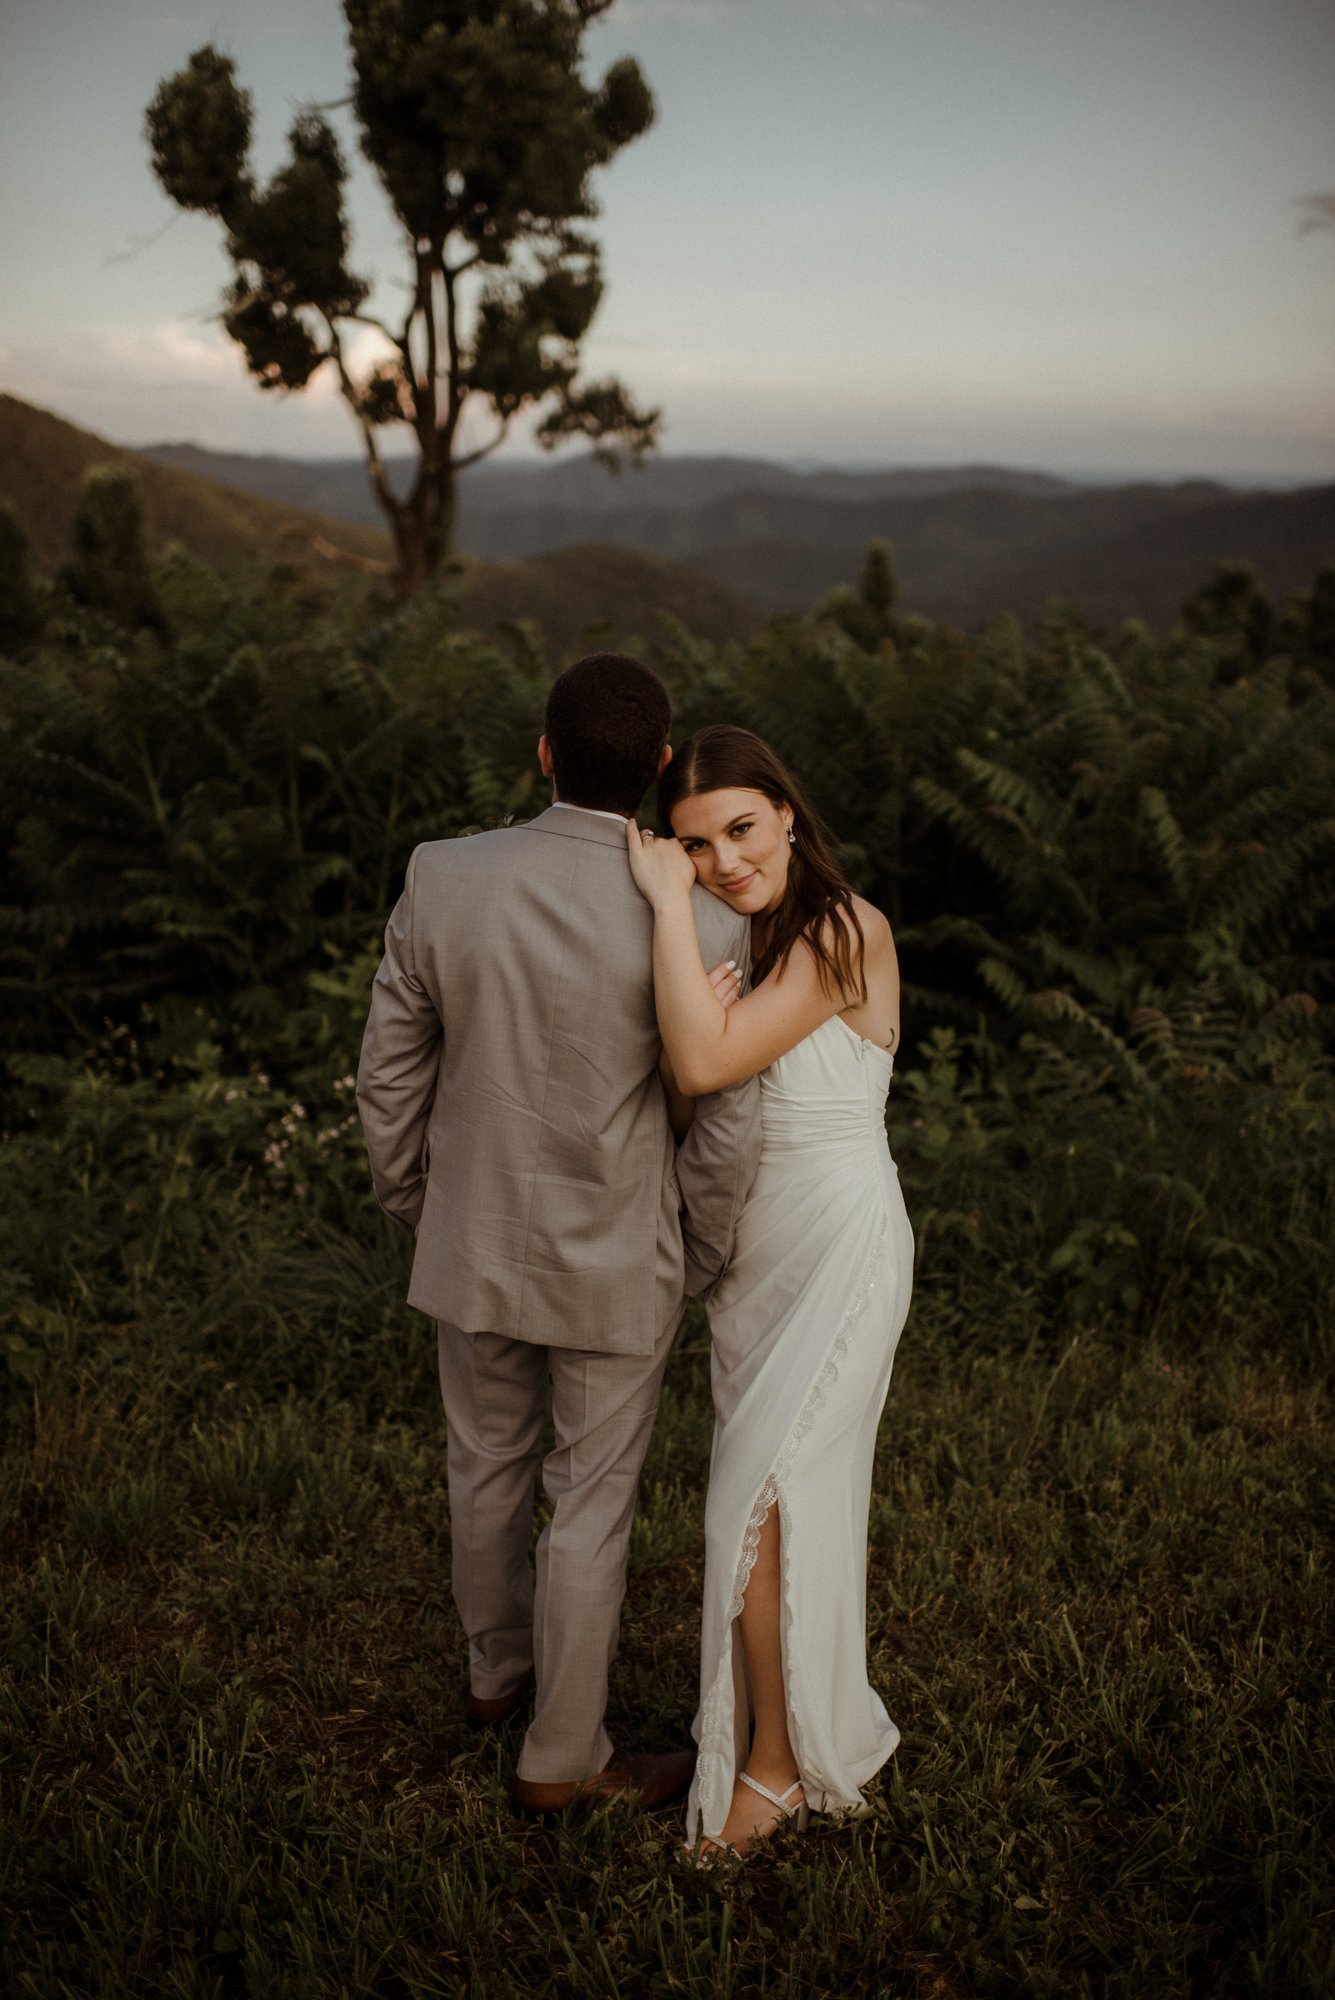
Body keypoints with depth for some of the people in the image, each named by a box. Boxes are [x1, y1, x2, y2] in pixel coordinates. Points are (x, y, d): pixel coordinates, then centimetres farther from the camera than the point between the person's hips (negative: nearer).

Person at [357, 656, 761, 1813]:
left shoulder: (443, 881, -16)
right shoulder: (701, 925, -23)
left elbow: (391, 1074, -5)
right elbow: (725, 1131, -16)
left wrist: (408, 1198, 13)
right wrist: (702, 1259, 4)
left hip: (475, 1241, 4)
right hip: (617, 1264, -3)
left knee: (490, 1466, 25)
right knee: (591, 1508, 14)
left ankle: (500, 1665, 49)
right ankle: (562, 1755, 31)